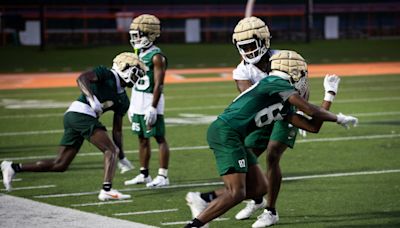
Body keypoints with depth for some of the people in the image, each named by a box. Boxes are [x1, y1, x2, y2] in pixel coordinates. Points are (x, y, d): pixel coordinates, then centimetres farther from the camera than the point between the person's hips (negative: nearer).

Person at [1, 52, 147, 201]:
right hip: (81, 114, -9)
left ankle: (13, 168, 11)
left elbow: (117, 130, 23)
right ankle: (107, 190, -21)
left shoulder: (123, 100, 22)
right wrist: (92, 98, -29)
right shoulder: (106, 74, 1)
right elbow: (81, 78, -15)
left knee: (60, 165, 7)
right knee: (111, 150, -11)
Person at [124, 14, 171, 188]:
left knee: (159, 138, -4)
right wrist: (132, 105, 18)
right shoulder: (139, 54, 13)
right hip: (138, 103, 9)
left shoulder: (156, 56, -13)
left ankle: (163, 176, -2)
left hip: (151, 102, -9)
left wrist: (153, 108, -21)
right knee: (142, 139, 13)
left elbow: (158, 84, -17)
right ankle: (144, 175, 21)